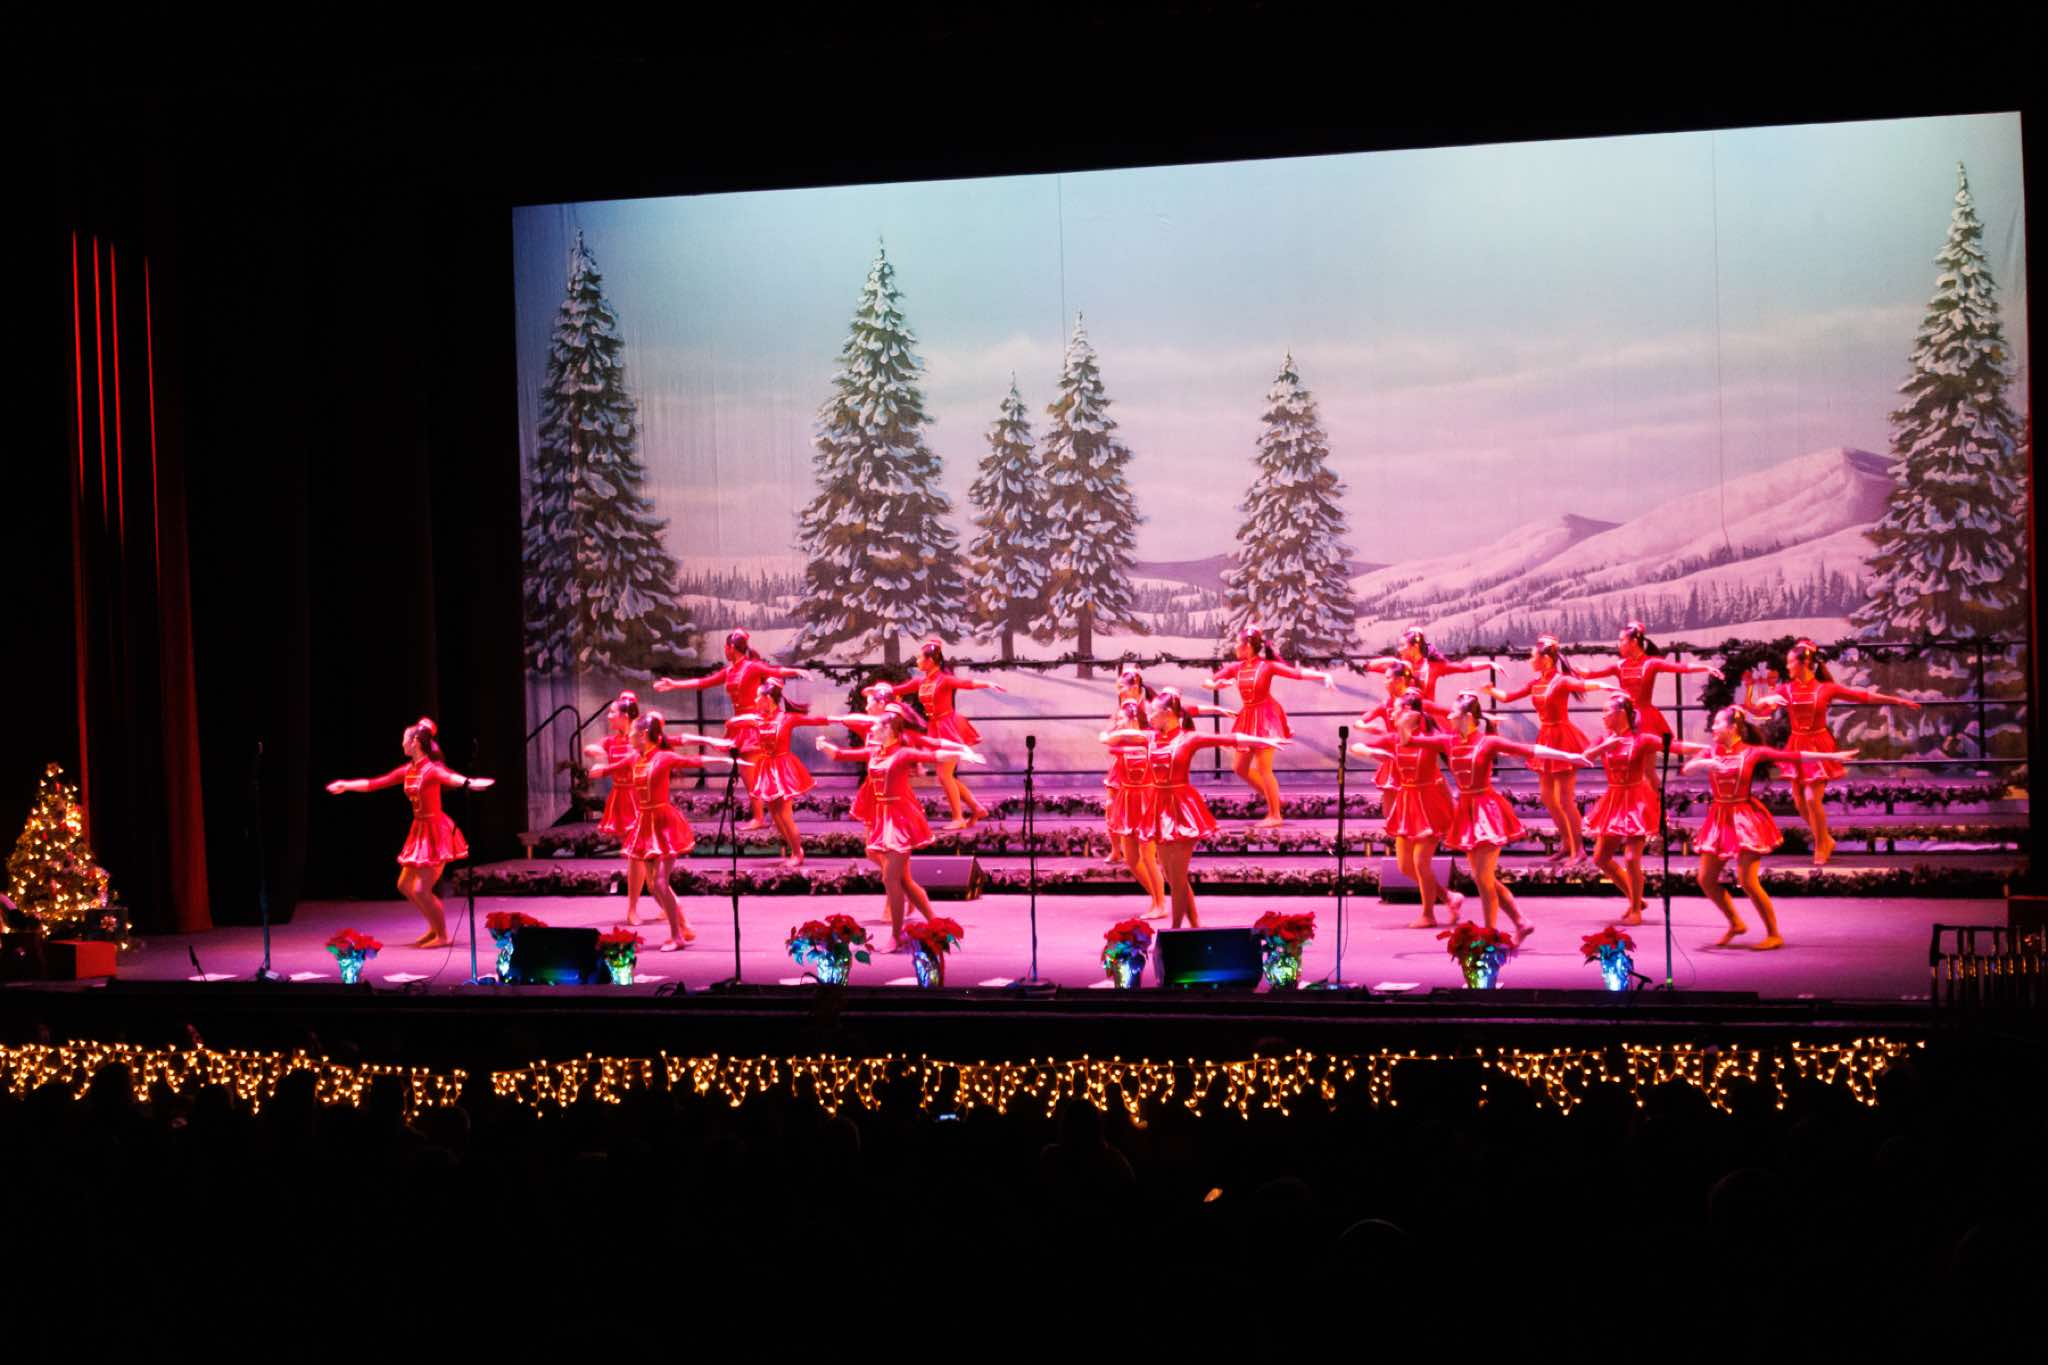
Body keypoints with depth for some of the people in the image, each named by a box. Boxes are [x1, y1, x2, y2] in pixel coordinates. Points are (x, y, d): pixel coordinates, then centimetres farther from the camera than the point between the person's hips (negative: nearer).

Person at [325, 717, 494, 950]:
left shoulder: (432, 769, -16)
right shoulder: (408, 770, 7)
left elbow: (450, 777, -38)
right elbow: (375, 784, 20)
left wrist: (469, 782, -61)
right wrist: (346, 785, 30)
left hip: (435, 832, -8)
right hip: (420, 831, 9)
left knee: (421, 890, -10)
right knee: (405, 886, 13)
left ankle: (443, 936, 5)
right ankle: (434, 927, 26)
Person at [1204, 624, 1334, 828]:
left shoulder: (1267, 665, -11)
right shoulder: (1235, 668, 3)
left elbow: (1297, 673, -18)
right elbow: (1207, 682, 7)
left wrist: (1324, 676, -30)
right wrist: (1216, 684, -16)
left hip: (1264, 718, -7)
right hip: (1247, 718, 7)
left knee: (1263, 769, -6)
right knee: (1240, 767, 9)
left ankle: (1275, 815, 5)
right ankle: (1272, 798, 25)